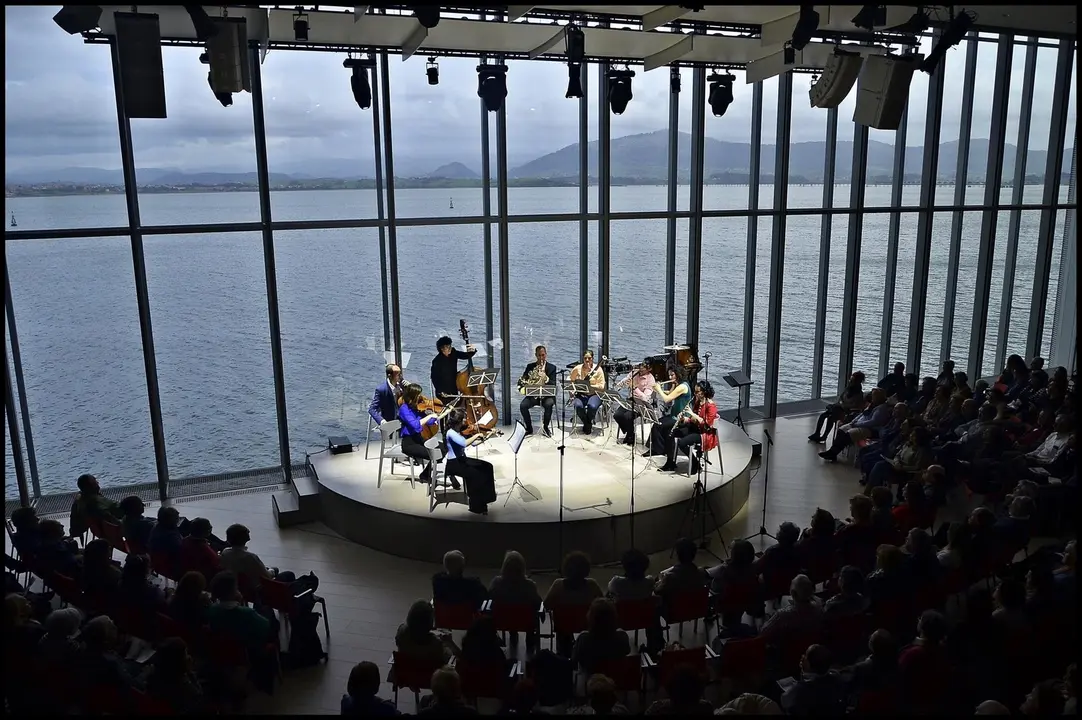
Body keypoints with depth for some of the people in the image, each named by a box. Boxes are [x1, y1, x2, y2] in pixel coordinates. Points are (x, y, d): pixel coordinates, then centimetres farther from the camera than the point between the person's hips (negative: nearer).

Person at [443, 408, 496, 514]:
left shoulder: (461, 430, 4)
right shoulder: (451, 433, -21)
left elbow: (473, 443, 10)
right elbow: (464, 443, -37)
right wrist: (476, 435, -25)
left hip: (462, 459, 9)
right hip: (452, 463, -9)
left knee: (487, 466, -2)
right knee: (474, 474, -26)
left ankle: (484, 497, 9)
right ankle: (477, 506, -11)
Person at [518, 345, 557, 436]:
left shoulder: (552, 367, 2)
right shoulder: (530, 366, 9)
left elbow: (553, 384, -6)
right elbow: (522, 380, 6)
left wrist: (546, 378, -26)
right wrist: (522, 387, -17)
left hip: (547, 395, -2)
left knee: (548, 404, -35)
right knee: (522, 405, -26)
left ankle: (545, 427, -12)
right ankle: (529, 428, -5)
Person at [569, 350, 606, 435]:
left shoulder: (598, 369, -2)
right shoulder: (577, 369, 4)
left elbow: (602, 386, -7)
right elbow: (569, 380, 16)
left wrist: (590, 385, -22)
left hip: (594, 394, -2)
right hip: (581, 394, 2)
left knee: (592, 406, -35)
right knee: (578, 406, -33)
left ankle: (588, 423, 0)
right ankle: (587, 424, -1)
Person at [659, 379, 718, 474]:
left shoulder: (711, 405, -18)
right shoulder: (697, 401, 7)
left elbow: (707, 424, -26)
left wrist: (692, 413, -26)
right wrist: (683, 418, -6)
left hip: (705, 433, -9)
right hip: (694, 428, 9)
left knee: (682, 442, -26)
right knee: (672, 433, -1)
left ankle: (695, 463, -4)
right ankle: (671, 463, 3)